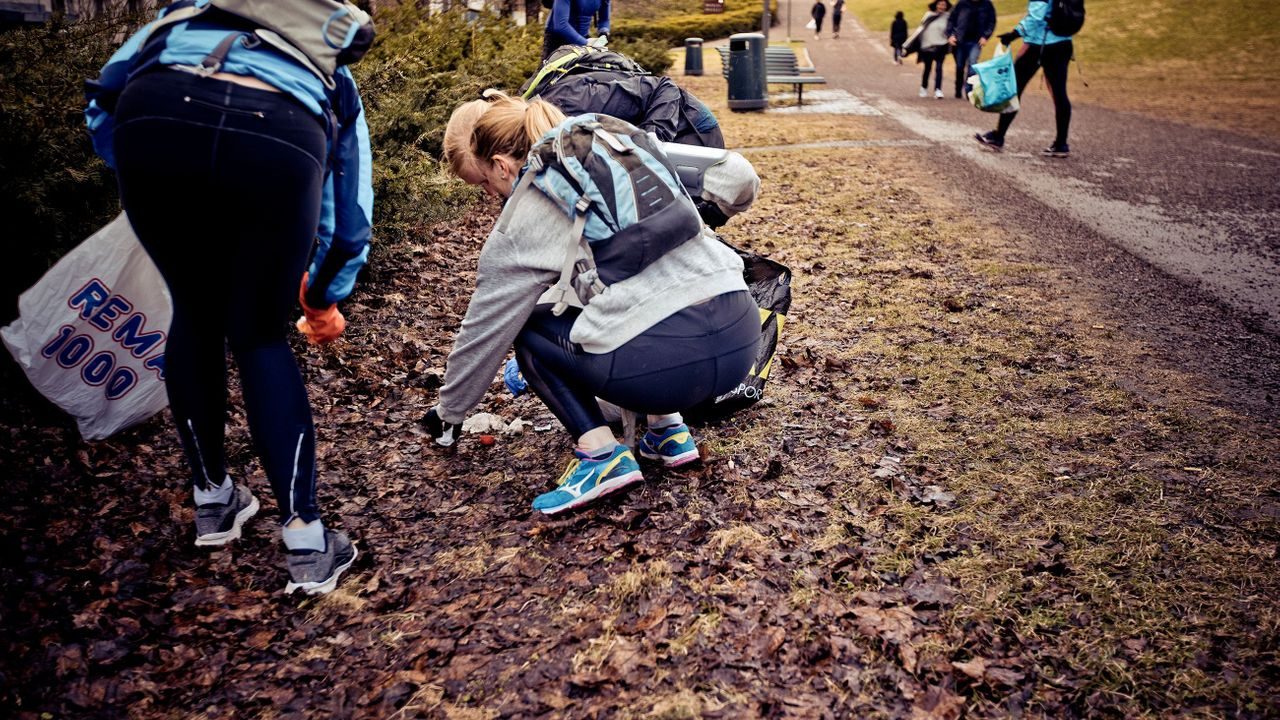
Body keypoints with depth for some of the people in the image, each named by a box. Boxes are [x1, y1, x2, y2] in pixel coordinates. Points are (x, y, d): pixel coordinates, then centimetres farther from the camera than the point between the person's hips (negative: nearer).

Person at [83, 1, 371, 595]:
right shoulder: (333, 81, 39)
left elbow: (104, 101, 26)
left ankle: (213, 500, 36)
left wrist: (155, 197, 40)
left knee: (195, 315, 24)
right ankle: (307, 545, 14)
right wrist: (325, 298, 56)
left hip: (155, 116, 1)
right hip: (279, 140, -1)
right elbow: (351, 220, 40)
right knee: (261, 338, 17)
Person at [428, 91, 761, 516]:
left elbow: (482, 335, 17)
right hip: (743, 338, 7)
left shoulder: (518, 226, 7)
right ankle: (669, 431, 23)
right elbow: (737, 174, 15)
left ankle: (600, 452, 4)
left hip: (660, 362, -6)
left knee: (527, 327, 20)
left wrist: (448, 412, 33)